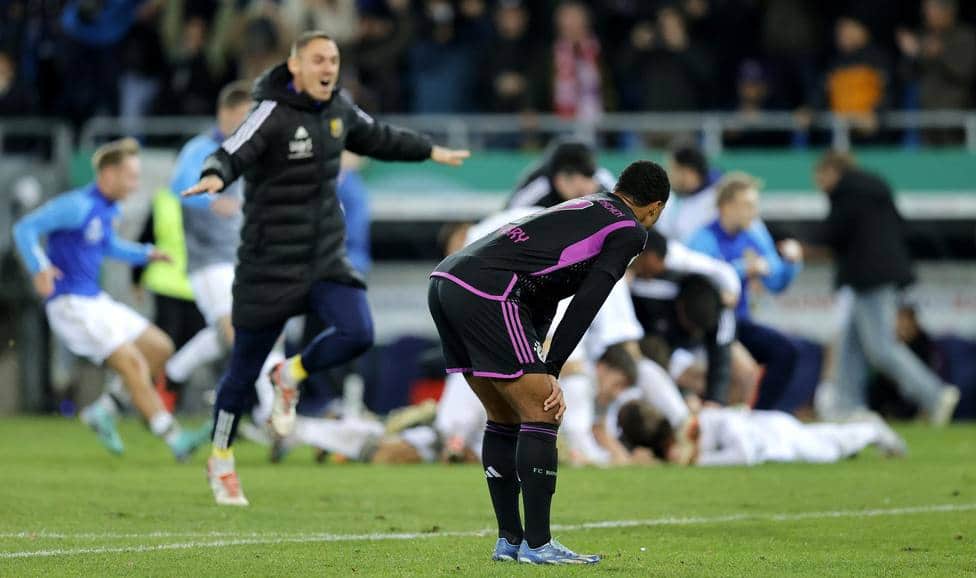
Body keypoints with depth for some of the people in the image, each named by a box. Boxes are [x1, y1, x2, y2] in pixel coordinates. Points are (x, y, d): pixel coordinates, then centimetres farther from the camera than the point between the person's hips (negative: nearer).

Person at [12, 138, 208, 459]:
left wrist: (147, 254, 14)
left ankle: (104, 411, 12)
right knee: (133, 365, -15)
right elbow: (24, 229, -19)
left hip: (96, 302, 10)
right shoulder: (78, 206, -16)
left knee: (160, 348, 8)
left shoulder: (108, 209, 12)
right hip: (71, 305, -10)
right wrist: (39, 268, -35)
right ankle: (174, 439, -12)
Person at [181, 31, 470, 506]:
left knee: (358, 333, -17)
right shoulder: (274, 113, -16)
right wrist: (214, 177, -54)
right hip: (271, 265, -6)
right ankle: (221, 460, 25)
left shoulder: (338, 108, 6)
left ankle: (290, 378, 13)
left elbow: (377, 138, 26)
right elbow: (231, 155, -31)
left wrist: (430, 152, 38)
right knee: (246, 367, 3)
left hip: (325, 257, 6)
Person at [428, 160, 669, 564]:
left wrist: (537, 368, 18)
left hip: (445, 280, 9)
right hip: (487, 292, -9)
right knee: (540, 414, -2)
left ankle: (509, 540, 19)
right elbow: (586, 303, -4)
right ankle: (536, 544, -3)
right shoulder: (629, 231, 7)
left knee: (504, 417, 17)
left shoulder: (583, 207, 30)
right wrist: (551, 371, -2)